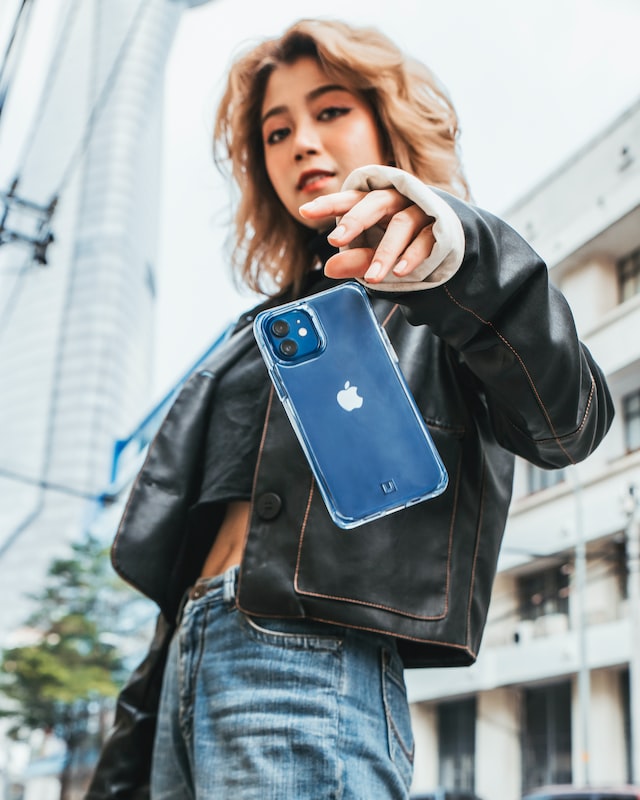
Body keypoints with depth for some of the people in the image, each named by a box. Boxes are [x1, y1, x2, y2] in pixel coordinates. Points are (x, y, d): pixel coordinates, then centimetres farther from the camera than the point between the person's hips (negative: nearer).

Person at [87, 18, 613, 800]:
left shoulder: (445, 307, 6)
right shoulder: (272, 325, 24)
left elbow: (567, 421, -16)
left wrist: (460, 257, -34)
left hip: (312, 665, -7)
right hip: (190, 673, 7)